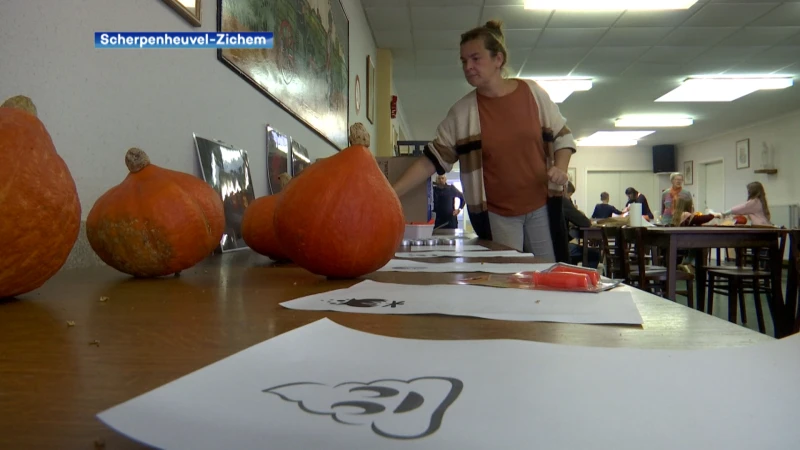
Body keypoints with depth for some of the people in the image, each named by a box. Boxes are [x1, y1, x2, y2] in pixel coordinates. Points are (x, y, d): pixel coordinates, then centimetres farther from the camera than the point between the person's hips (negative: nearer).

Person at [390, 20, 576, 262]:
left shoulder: (532, 92, -3)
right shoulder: (462, 111, -5)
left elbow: (562, 135, 9)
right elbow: (432, 159, -6)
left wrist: (560, 168, -11)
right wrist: (390, 193, -16)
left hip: (541, 206, 1)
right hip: (496, 214, -1)